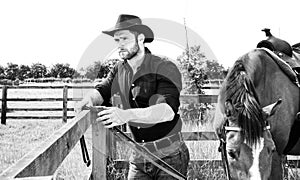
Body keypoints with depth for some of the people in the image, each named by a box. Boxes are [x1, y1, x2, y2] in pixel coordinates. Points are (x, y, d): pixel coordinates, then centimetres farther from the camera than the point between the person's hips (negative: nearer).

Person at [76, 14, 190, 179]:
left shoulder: (166, 68, -15)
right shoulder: (119, 70, 8)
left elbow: (169, 110, -29)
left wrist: (127, 115, -44)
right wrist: (89, 100, -25)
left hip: (170, 156, -5)